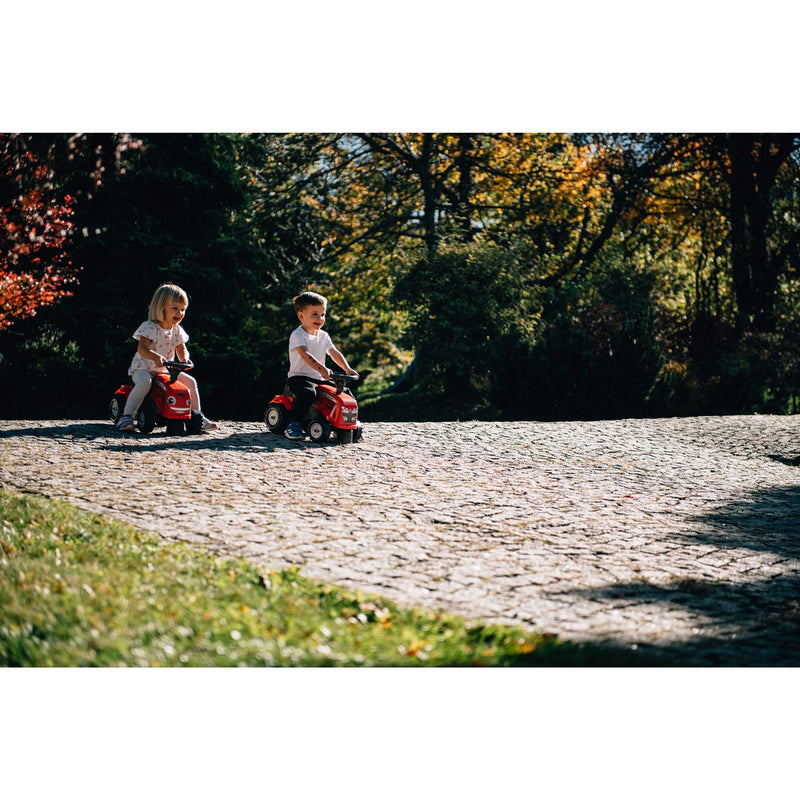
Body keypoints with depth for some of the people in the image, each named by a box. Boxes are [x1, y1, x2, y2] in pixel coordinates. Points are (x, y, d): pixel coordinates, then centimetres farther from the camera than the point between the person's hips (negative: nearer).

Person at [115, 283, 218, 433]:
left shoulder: (177, 330, 4)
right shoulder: (149, 327, -18)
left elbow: (181, 349, 10)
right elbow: (142, 348, -29)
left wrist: (184, 358, -15)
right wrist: (156, 357, -49)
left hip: (166, 370, 7)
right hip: (143, 368, -7)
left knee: (190, 381, -1)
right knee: (144, 382, -39)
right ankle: (126, 417, -34)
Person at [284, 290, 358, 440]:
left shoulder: (323, 336, 15)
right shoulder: (297, 335, -10)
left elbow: (335, 354, 12)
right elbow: (305, 354, -25)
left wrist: (347, 369, -6)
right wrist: (322, 369, -39)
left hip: (320, 379, 7)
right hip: (299, 376, -7)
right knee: (308, 393, -38)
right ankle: (294, 424, -29)